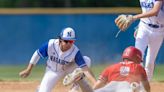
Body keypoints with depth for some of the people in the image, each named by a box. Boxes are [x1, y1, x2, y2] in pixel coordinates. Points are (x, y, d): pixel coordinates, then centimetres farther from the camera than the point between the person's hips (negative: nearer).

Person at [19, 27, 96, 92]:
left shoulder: (75, 51, -32)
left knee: (86, 59, -24)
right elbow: (37, 54, -15)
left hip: (67, 70, 0)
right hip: (52, 72, 0)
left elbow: (85, 68, -36)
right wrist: (28, 70, -10)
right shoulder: (50, 44, -30)